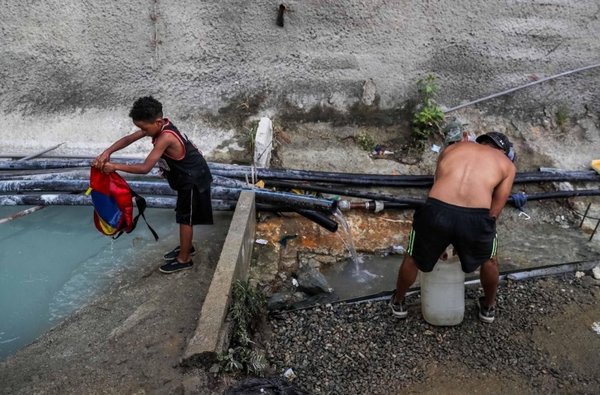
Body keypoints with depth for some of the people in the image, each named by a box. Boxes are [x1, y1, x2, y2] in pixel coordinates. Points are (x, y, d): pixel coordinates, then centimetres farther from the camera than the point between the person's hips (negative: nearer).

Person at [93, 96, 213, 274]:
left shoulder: (165, 138, -32)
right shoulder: (161, 125, -5)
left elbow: (145, 168, -31)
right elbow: (128, 139, -2)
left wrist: (114, 166, -25)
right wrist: (106, 152, -16)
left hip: (193, 179, -9)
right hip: (187, 176, 9)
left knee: (185, 218, 3)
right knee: (183, 216, 21)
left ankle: (184, 259, 17)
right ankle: (186, 247, 39)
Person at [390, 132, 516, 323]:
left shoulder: (453, 148, 29)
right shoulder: (508, 165, 22)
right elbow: (493, 212, 17)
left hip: (437, 211, 1)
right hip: (475, 218, -1)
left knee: (413, 258, 30)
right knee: (489, 260, 34)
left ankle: (398, 302, 49)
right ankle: (489, 307, 53)